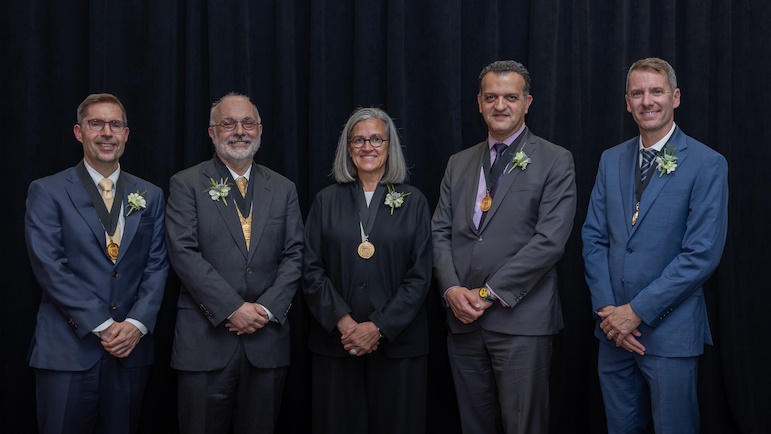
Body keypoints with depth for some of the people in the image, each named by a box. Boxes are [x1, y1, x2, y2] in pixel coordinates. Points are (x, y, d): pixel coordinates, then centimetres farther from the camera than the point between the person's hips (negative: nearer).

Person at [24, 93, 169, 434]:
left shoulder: (150, 196, 11)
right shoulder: (47, 192, 0)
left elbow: (157, 265, 6)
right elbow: (49, 266, -8)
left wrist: (136, 323, -9)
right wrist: (102, 326, -14)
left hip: (131, 348, 3)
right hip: (67, 350, -3)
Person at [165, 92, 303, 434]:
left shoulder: (283, 189, 12)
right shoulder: (186, 185, 2)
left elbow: (293, 256, 7)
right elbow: (184, 253, -8)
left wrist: (266, 309, -8)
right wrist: (233, 309, -15)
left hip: (267, 339, 3)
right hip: (206, 339, -3)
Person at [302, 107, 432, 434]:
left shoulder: (413, 202, 4)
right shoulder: (327, 201, 8)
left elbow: (419, 276, -2)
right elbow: (312, 270, 2)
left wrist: (379, 327, -11)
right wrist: (343, 322, -11)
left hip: (396, 342, -1)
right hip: (336, 342, 1)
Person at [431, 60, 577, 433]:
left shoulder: (555, 161, -1)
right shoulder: (458, 164, 15)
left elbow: (550, 240, -11)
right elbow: (440, 232, 12)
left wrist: (490, 293, -13)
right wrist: (451, 288, -6)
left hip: (521, 320, -4)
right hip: (463, 319, 5)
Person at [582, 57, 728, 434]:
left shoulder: (707, 165, -8)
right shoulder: (611, 160, 9)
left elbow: (702, 254, -14)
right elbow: (593, 237, 7)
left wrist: (638, 311, -15)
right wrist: (607, 310, -5)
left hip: (669, 330, -4)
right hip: (614, 327, 5)